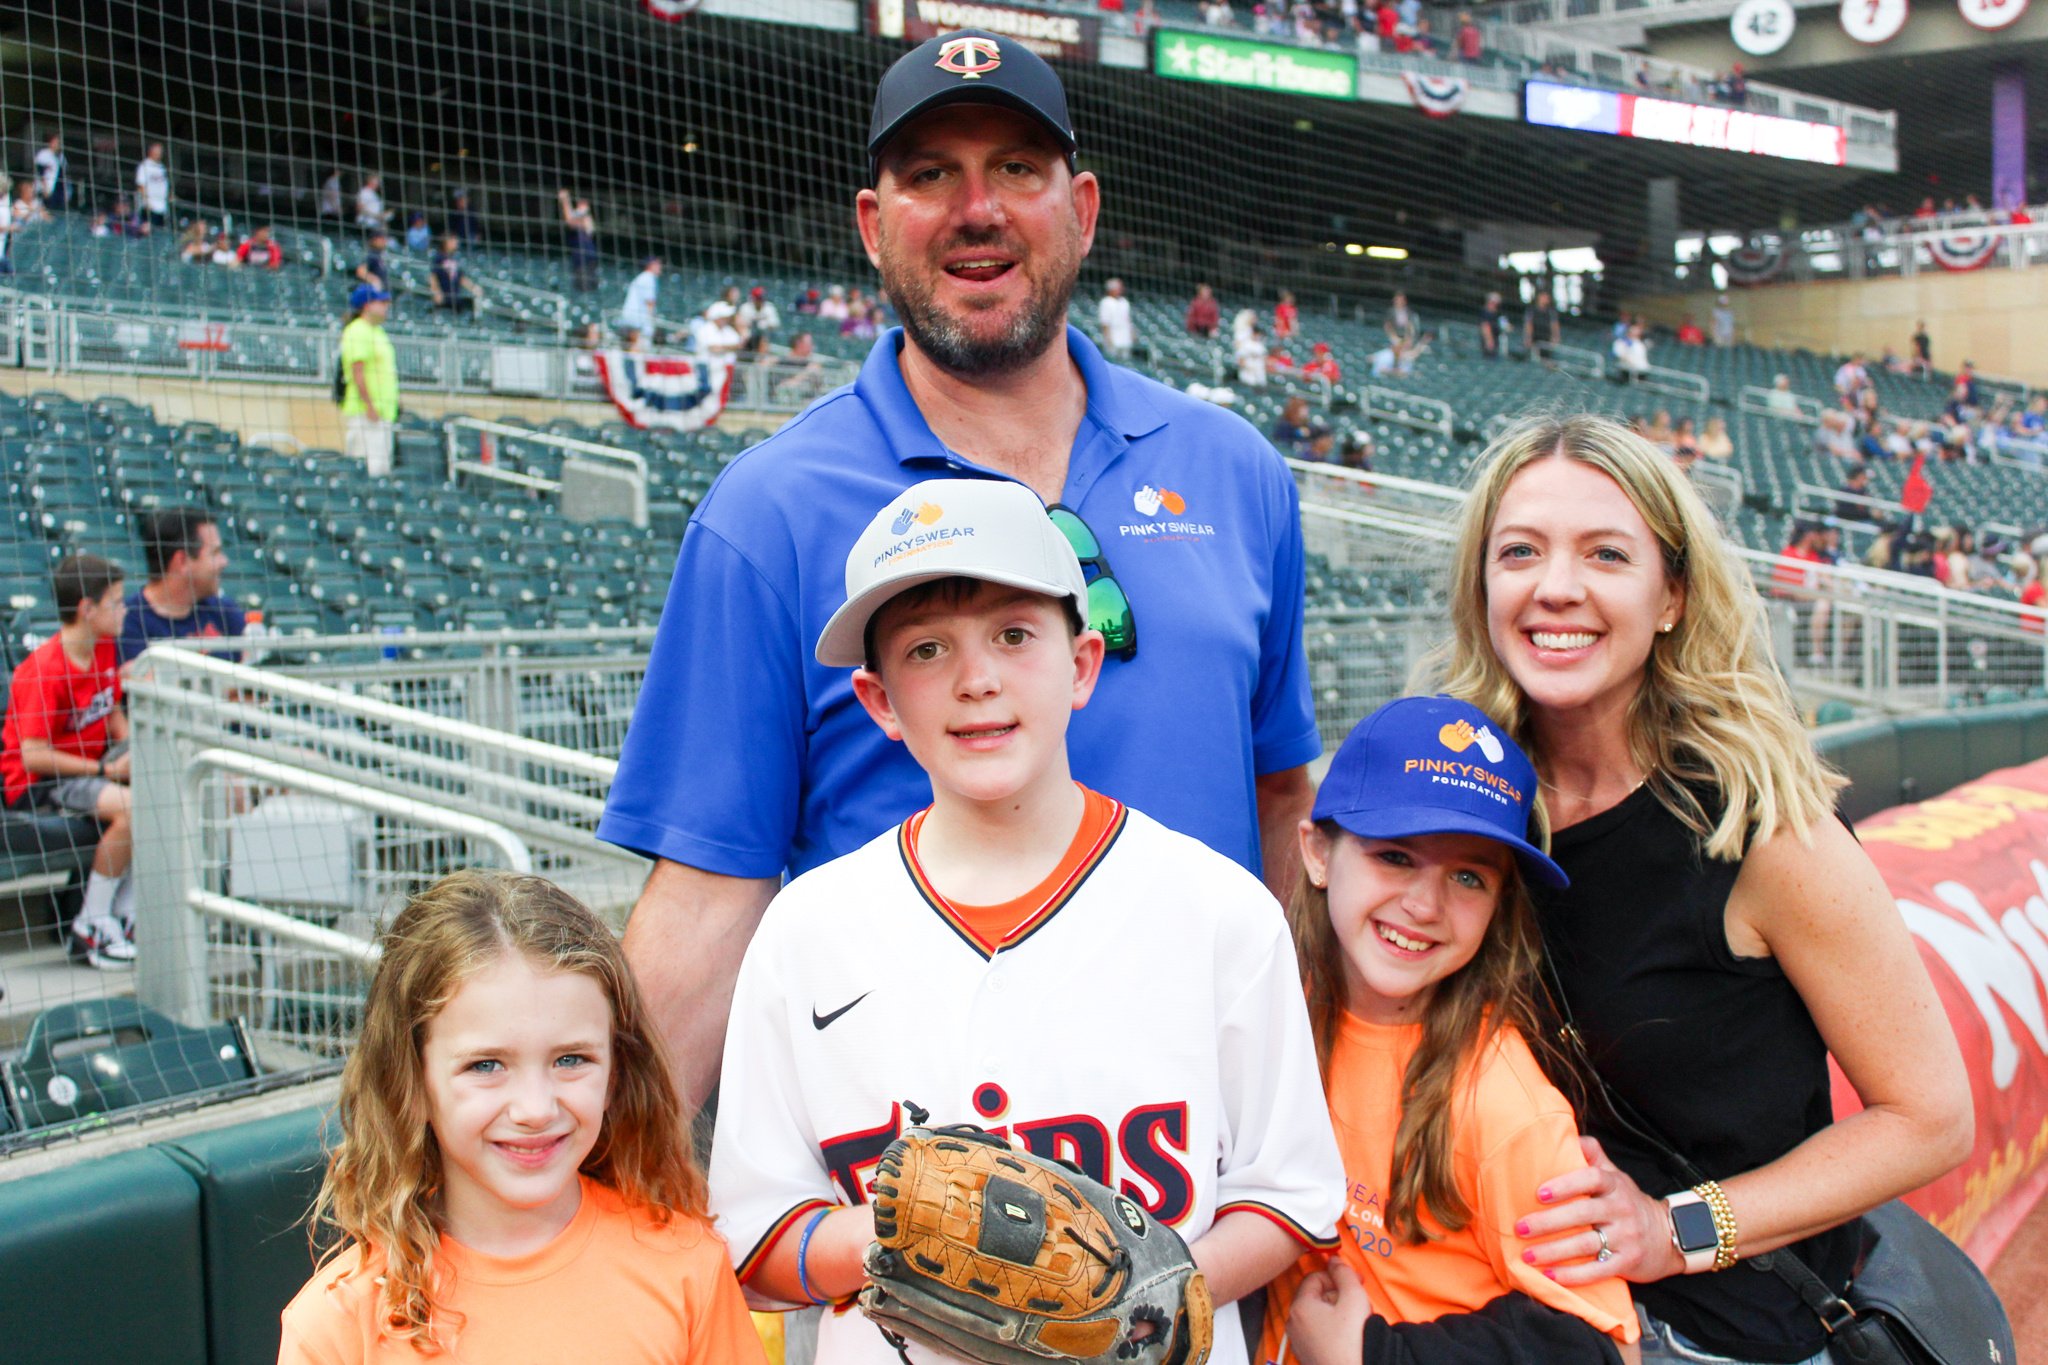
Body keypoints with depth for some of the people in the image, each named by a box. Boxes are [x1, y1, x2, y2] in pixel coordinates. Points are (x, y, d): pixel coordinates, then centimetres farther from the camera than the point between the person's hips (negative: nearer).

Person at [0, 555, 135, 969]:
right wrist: (104, 770, -22)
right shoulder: (44, 670, -21)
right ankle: (90, 927, -15)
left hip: (89, 767, 9)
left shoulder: (104, 650, 5)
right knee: (128, 806, -30)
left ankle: (124, 916, -2)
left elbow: (113, 714, 16)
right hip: (35, 783, -9)